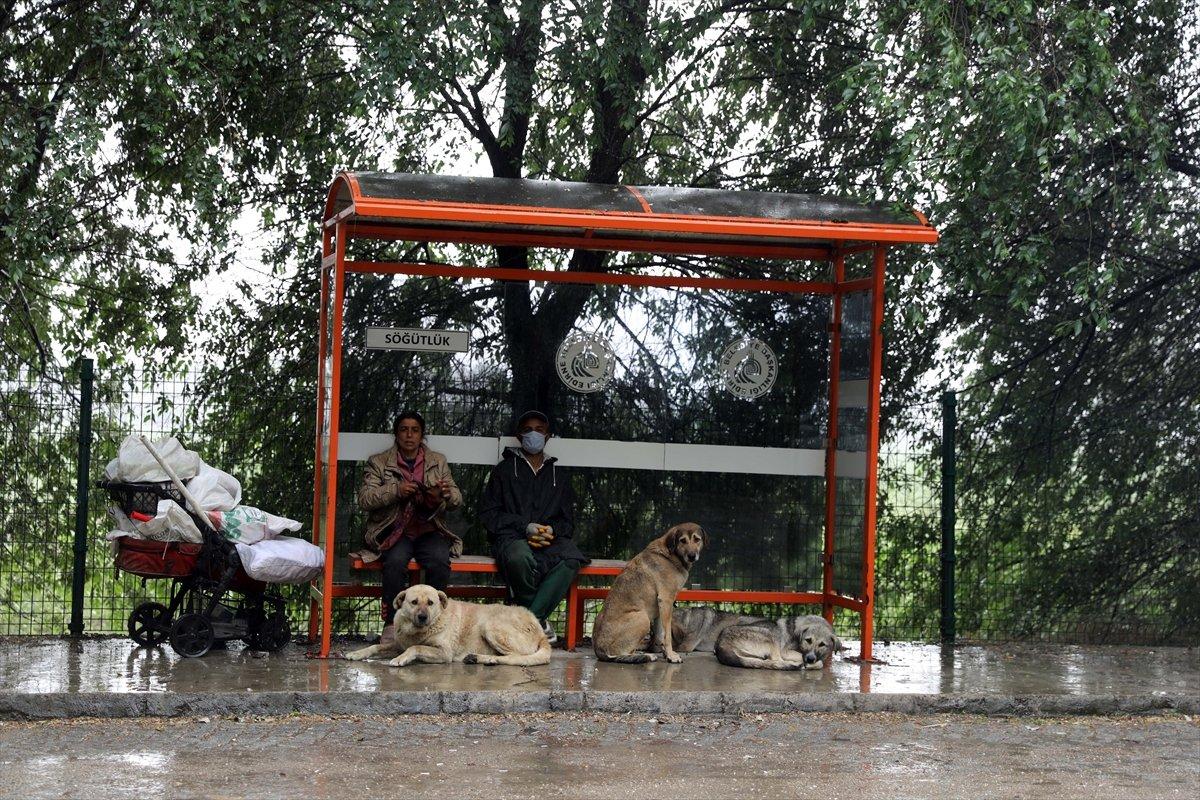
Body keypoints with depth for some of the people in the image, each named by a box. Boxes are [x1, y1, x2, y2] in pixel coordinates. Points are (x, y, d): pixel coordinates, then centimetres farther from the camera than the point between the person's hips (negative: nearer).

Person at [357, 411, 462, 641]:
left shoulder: (438, 461, 16)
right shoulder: (379, 462, 9)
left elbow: (457, 499, 13)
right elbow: (364, 499, -2)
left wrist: (445, 494, -12)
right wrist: (395, 490, -17)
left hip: (429, 530, 2)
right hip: (395, 531, -2)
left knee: (439, 560, -32)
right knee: (396, 560, -35)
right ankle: (392, 622, -22)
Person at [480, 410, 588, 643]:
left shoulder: (557, 475, 24)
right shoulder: (505, 470, 14)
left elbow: (568, 521, 19)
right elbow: (488, 513, 4)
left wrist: (552, 530, -6)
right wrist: (526, 527, -10)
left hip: (551, 539, 3)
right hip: (513, 537, -3)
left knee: (571, 558, -34)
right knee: (520, 557, -41)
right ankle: (539, 622, -20)